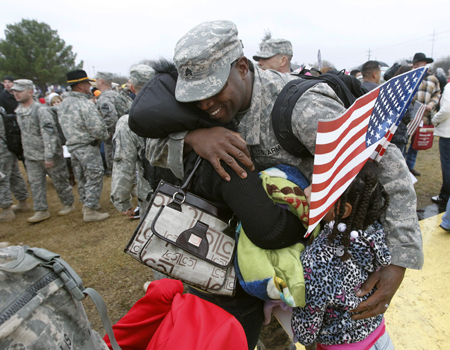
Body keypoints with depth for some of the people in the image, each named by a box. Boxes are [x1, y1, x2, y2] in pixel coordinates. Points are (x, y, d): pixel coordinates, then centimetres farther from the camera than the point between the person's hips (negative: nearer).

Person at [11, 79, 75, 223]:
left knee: (60, 181, 7)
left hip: (49, 155, -7)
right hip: (31, 156, 7)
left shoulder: (40, 111, -18)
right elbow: (23, 133, 18)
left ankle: (68, 204, 23)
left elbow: (49, 134, -21)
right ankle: (41, 211, 18)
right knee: (35, 184, 9)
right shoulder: (18, 111, 7)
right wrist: (25, 150, 18)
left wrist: (49, 156, -24)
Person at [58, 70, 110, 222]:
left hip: (72, 146, 9)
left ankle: (86, 204, 33)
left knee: (82, 178, 19)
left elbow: (66, 125, 13)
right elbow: (97, 128, -23)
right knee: (94, 178, 1)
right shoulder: (85, 104, -20)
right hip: (87, 148, -9)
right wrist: (105, 136, -5)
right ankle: (90, 211, 7)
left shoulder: (64, 103, 8)